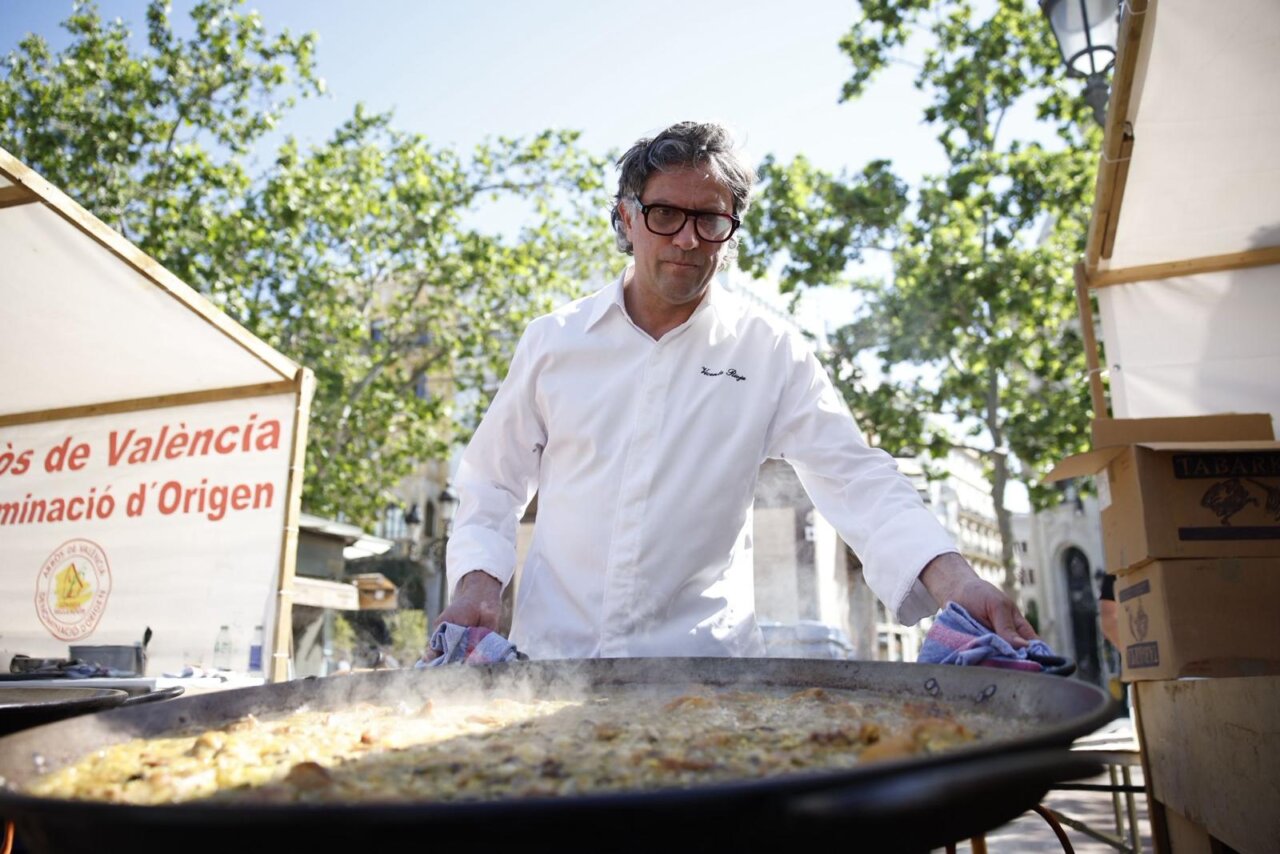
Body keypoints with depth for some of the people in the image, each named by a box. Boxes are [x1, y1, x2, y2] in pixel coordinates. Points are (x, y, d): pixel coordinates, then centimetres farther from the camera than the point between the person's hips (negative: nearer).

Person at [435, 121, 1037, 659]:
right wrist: (478, 583, -3)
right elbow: (494, 483, 12)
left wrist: (953, 579, -21)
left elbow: (855, 478, -5)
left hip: (705, 657, 0)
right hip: (553, 650, 1)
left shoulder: (772, 354, 1)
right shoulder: (553, 341, 5)